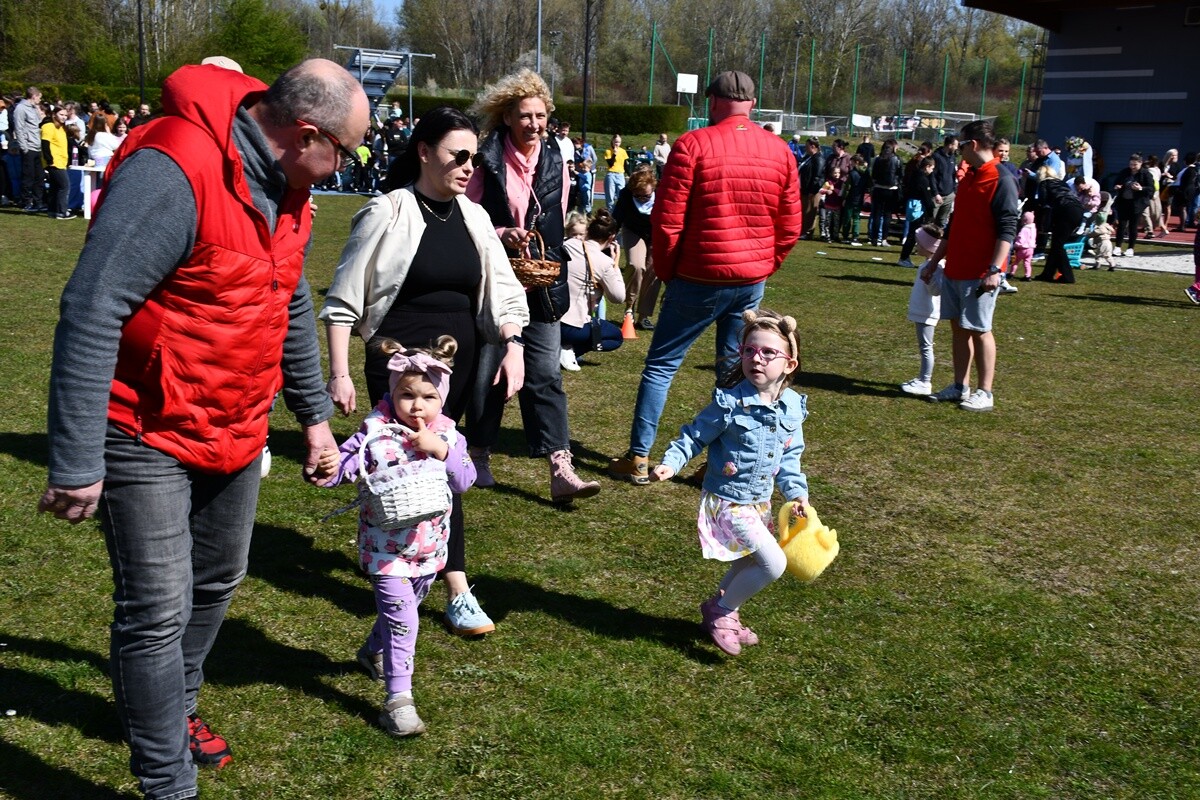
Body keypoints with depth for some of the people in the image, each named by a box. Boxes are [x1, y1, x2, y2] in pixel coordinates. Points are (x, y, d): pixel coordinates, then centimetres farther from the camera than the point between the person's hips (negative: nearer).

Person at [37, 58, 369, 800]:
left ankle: (172, 708, 45)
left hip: (237, 429, 9)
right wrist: (77, 463, -27)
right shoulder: (173, 172, -26)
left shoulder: (288, 188, 2)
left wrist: (314, 412, 20)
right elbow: (91, 312, -27)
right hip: (148, 433, -9)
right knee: (159, 612, -5)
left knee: (216, 584, 22)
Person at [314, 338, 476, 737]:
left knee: (403, 611, 25)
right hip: (385, 547, -5)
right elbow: (345, 460, -16)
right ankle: (398, 699, -8)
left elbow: (465, 481, -11)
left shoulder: (448, 435, -3)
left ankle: (374, 652, 55)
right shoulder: (375, 431, -13)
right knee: (402, 618, -14)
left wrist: (441, 451, -25)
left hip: (429, 545, 5)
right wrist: (328, 468, -38)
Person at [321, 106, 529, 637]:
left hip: (459, 363, 5)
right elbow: (344, 299, -5)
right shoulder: (388, 212, -8)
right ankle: (457, 592, 4)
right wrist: (339, 373, -9)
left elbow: (502, 290, 10)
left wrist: (513, 347, -5)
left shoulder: (473, 216, 7)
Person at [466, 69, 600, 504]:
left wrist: (550, 263, 7)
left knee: (546, 377, -2)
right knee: (488, 372, 6)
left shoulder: (555, 163, 9)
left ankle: (560, 471, -6)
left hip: (540, 285, 3)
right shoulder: (487, 163, -4)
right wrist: (501, 235, -17)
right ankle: (479, 455, 24)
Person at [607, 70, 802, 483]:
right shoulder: (780, 152, 3)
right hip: (753, 282, 4)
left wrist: (666, 271, 2)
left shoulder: (692, 145, -11)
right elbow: (789, 227, 6)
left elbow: (667, 220, -12)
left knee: (661, 364, 6)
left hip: (700, 278, -4)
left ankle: (638, 459, 8)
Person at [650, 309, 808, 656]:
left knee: (747, 565, 23)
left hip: (759, 502, 7)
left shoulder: (793, 408, -2)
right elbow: (695, 436, -10)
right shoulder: (729, 402, -18)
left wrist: (797, 493, 0)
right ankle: (721, 611, 6)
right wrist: (670, 463, -23)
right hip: (727, 500, -7)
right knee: (774, 563, -14)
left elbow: (790, 458, 8)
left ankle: (722, 612, 47)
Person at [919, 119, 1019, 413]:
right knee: (958, 326, 11)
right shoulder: (968, 177, 15)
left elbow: (1007, 230, -17)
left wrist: (995, 270, -25)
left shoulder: (1000, 180, -12)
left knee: (979, 329, -4)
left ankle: (984, 393, 2)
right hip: (955, 268, 8)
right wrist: (934, 262, 21)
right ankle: (959, 387, 18)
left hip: (980, 273, -8)